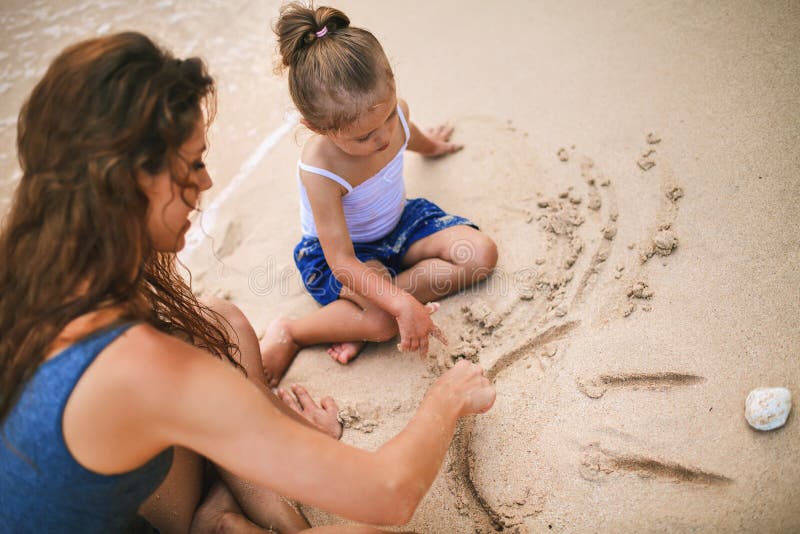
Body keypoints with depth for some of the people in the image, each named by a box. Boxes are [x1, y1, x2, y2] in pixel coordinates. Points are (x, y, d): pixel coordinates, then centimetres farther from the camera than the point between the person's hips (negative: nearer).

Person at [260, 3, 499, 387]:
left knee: (481, 255, -8)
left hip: (396, 223, 8)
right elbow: (343, 264, -34)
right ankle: (288, 334, -10)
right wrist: (402, 304, -44)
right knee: (384, 321, -34)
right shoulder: (320, 171, -35)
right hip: (337, 249, -7)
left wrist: (430, 146, 34)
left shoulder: (392, 112, -20)